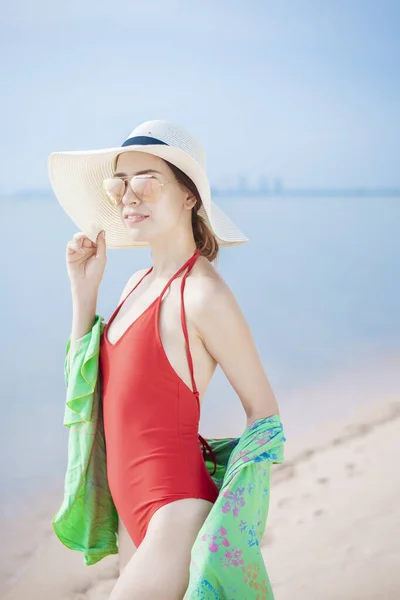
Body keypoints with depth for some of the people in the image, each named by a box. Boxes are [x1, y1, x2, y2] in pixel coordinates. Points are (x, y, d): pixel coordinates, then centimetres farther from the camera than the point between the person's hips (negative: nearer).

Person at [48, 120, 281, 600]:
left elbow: (263, 411, -10)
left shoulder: (203, 295, -18)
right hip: (134, 515, 8)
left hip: (176, 518, -8)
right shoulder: (140, 283, 6)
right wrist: (84, 289, 3)